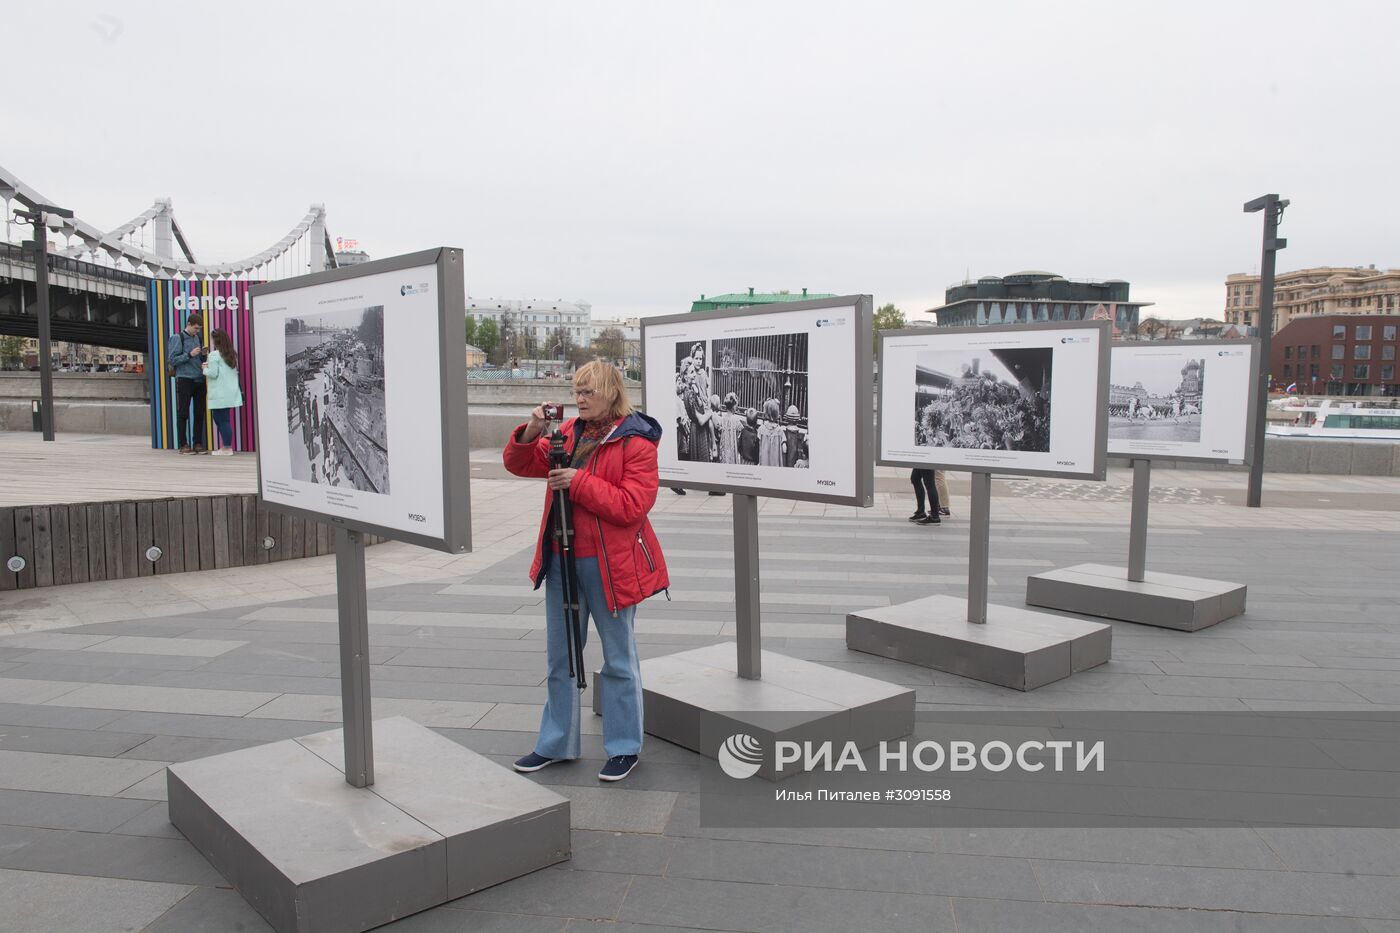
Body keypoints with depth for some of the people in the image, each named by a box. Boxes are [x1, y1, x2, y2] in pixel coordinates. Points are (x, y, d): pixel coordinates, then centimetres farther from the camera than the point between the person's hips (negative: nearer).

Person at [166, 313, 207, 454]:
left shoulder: (198, 338, 15)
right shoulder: (178, 338, -1)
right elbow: (172, 360, -7)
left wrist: (203, 354, 1)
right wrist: (190, 355, -15)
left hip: (199, 380, 5)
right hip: (184, 379, -5)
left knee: (199, 413, 5)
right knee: (183, 413, -1)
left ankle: (198, 443, 11)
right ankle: (183, 444, 2)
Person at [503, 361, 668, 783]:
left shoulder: (635, 442, -12)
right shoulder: (568, 432, 8)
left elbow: (632, 505, -20)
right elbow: (520, 464, 9)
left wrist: (580, 482, -23)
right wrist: (530, 434, -10)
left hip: (610, 565, -7)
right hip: (562, 559, 7)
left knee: (618, 659, 7)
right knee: (559, 656, 16)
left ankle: (624, 748, 21)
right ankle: (556, 744, 29)